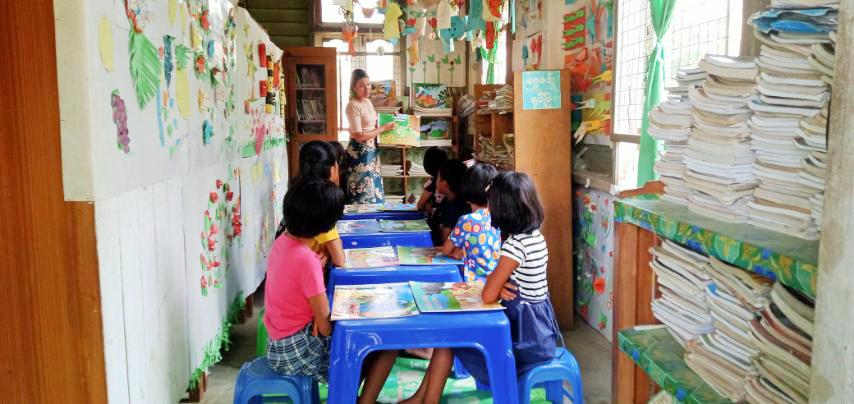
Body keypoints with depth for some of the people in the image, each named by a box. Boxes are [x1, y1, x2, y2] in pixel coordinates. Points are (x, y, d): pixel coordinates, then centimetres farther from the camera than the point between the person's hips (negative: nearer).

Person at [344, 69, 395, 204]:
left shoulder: (367, 101, 9)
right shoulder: (353, 106, -17)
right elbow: (359, 136, -21)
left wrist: (385, 126, 5)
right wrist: (383, 128, -15)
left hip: (371, 150, 9)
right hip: (360, 152, -9)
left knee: (374, 187, 14)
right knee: (363, 192, -4)